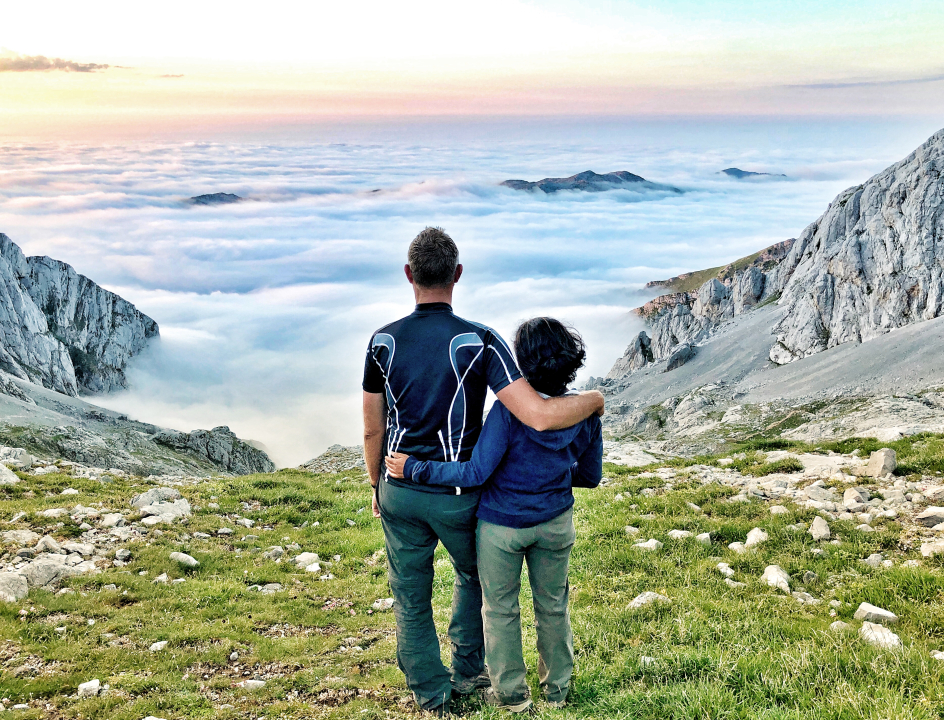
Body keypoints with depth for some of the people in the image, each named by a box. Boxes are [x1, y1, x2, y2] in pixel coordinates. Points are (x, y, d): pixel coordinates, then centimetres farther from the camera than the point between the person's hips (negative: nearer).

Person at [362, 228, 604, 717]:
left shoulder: (383, 341, -9)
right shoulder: (478, 342, -19)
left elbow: (373, 429, 0)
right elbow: (539, 416, -27)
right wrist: (593, 399, -8)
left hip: (400, 492, 2)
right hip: (457, 494, -2)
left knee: (410, 597, 17)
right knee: (473, 575, 27)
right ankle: (467, 671, 39)